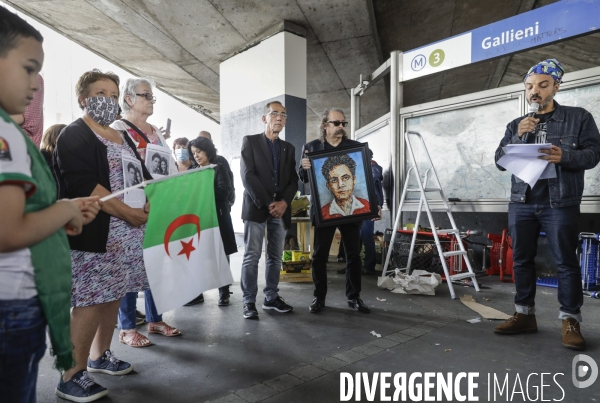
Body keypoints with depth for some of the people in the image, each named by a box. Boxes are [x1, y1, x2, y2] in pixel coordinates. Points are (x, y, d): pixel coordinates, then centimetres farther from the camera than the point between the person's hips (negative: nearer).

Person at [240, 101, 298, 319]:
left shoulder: (288, 148, 17)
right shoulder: (250, 141, 4)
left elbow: (293, 180, 10)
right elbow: (248, 175, -7)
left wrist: (284, 202, -8)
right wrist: (267, 203, -14)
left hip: (281, 208, 4)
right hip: (256, 207, -4)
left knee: (276, 257, 8)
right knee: (252, 257, -3)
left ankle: (271, 297, 19)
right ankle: (249, 301, 5)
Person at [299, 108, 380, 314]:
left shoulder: (356, 147, 7)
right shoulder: (311, 147, 4)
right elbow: (303, 178, 6)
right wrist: (304, 168, -18)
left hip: (352, 208, 1)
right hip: (324, 209, -1)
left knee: (354, 255, 7)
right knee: (319, 255, 4)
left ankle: (354, 297, 20)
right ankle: (319, 297, 17)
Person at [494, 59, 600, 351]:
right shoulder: (515, 125, 15)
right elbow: (500, 161, 7)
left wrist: (565, 156, -21)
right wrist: (520, 136, -8)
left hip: (560, 203, -3)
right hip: (521, 203, 4)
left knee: (566, 261, -1)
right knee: (522, 259, 7)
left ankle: (570, 321, 10)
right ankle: (524, 314, 18)